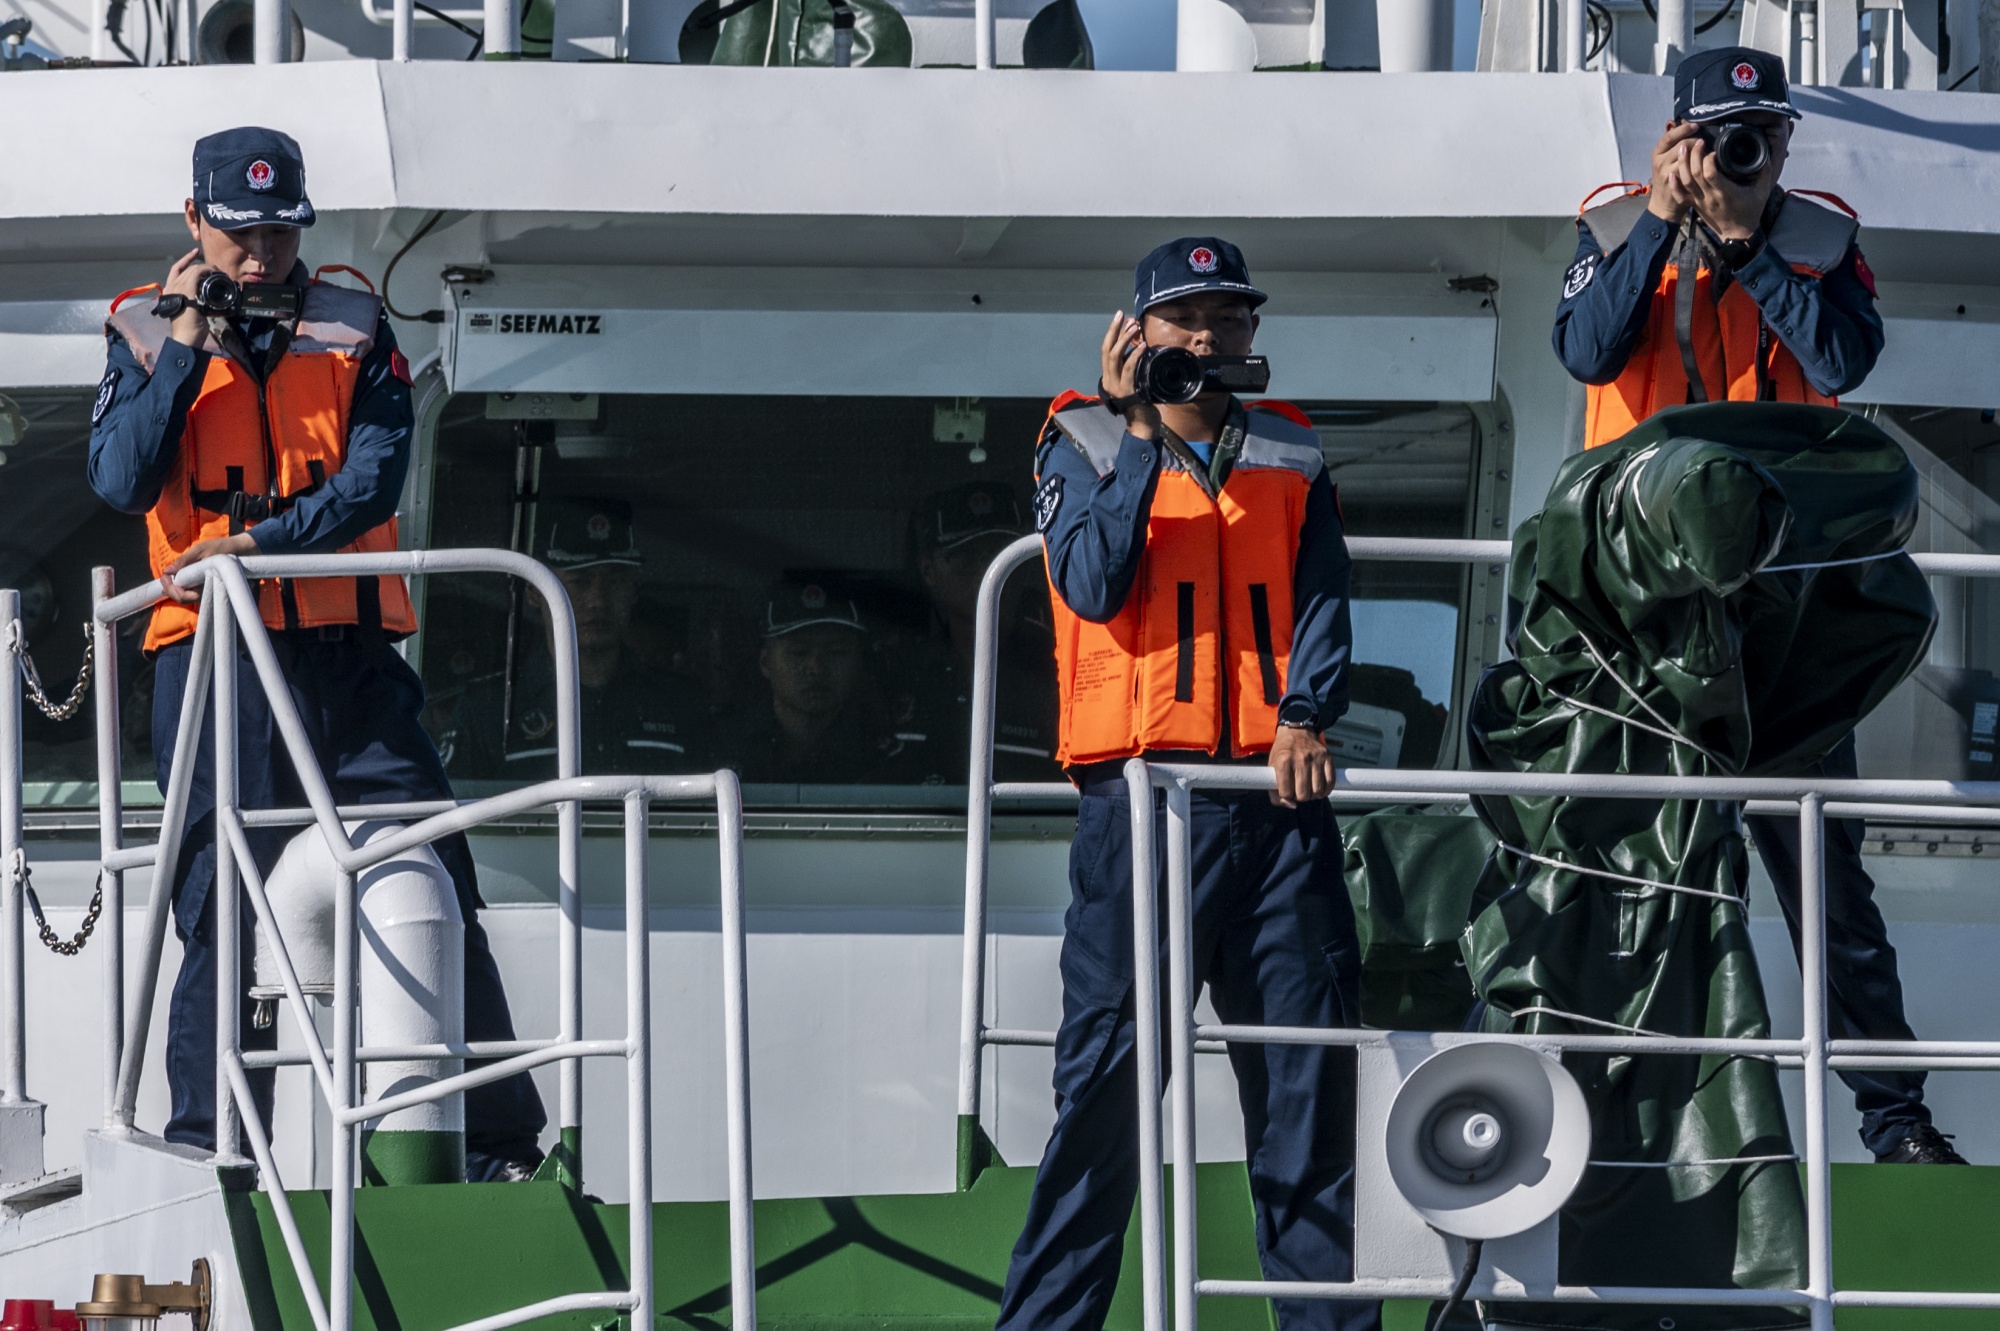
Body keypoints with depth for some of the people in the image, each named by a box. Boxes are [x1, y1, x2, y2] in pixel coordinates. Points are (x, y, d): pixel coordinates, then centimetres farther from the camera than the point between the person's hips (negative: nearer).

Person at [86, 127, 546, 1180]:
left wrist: (258, 541, -16)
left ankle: (497, 1140, 2)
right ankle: (205, 1145, 3)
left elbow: (373, 478, -3)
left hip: (351, 655, 1)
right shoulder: (146, 335, 9)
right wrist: (186, 345, -9)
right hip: (213, 659, -1)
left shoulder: (353, 331, 11)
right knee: (221, 907, -3)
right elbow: (122, 481, -6)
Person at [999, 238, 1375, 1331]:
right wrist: (1140, 432, -13)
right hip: (1139, 792, -3)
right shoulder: (1085, 445, 7)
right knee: (1106, 1069, -5)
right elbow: (1093, 584, -9)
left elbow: (1322, 600, 6)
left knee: (1309, 1066, 2)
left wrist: (1304, 716, -12)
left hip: (1275, 792, 3)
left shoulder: (1288, 456, 16)